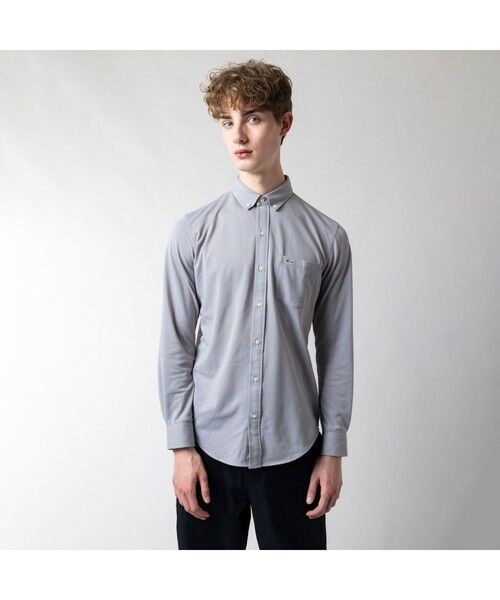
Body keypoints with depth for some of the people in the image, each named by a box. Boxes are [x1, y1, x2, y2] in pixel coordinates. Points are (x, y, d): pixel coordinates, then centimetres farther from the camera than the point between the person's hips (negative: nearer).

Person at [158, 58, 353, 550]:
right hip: (211, 448, 0)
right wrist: (181, 445, -3)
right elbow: (176, 346, -1)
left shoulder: (327, 238, -2)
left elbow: (336, 351, 1)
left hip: (294, 451, 0)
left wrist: (334, 449, 2)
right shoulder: (192, 232, -3)